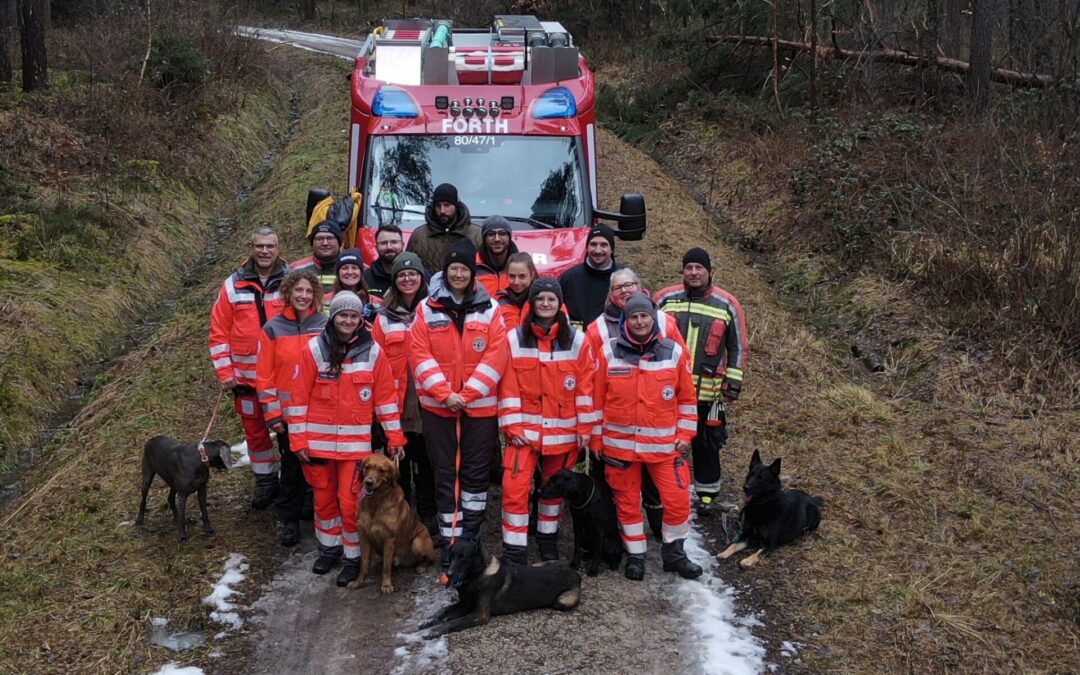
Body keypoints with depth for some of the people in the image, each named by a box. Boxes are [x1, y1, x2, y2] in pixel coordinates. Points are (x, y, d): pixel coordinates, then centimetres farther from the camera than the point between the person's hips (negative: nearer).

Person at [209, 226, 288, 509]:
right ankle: (265, 482, 29)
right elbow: (219, 332, 3)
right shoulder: (233, 286, 1)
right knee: (256, 432, 13)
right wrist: (224, 372, -3)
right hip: (246, 378, 2)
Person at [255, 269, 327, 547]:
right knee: (291, 466, 10)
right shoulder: (273, 329, -1)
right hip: (288, 413, 0)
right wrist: (272, 414, -5)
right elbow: (264, 375, -1)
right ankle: (289, 520, 24)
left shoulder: (325, 326, -1)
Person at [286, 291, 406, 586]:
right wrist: (298, 438, -4)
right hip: (318, 439, 1)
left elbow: (386, 396, 1)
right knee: (324, 496, 14)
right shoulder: (314, 348, -3)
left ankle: (354, 557, 15)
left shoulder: (373, 351, -2)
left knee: (350, 500, -2)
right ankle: (329, 547, 34)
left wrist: (395, 436, 0)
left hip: (356, 441, -1)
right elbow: (300, 395, -2)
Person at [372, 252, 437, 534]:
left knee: (426, 459, 7)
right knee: (399, 460, 11)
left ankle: (427, 516, 18)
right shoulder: (385, 317, 4)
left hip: (426, 401, -1)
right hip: (395, 402, 1)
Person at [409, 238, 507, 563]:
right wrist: (445, 393, -14)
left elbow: (496, 356, -5)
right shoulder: (428, 308, 2)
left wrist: (467, 393, -13)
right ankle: (449, 538, 14)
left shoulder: (489, 309, 2)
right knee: (444, 473, 6)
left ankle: (470, 534, 21)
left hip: (480, 406, 0)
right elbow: (419, 354, -4)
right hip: (437, 406, 0)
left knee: (476, 472, 6)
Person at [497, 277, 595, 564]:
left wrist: (585, 428, -2)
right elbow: (508, 387, -3)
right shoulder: (514, 339, -1)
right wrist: (512, 425, -9)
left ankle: (548, 540, 34)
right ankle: (514, 552, -2)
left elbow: (585, 387, 0)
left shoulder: (577, 340, 0)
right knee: (515, 488, -10)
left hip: (563, 431, 1)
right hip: (524, 429, -1)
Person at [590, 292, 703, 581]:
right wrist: (596, 438, 2)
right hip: (620, 444, 0)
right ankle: (635, 555, 27)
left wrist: (685, 434, 2)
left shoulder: (674, 352, -1)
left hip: (665, 444, 0)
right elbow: (596, 398, 1)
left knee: (678, 499, -1)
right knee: (627, 502, 10)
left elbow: (687, 397, 5)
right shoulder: (609, 352, -3)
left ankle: (673, 554, 20)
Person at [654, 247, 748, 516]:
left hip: (707, 391, -1)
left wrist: (734, 382, 1)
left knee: (706, 443, 9)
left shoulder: (728, 305, 0)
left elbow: (737, 347, 6)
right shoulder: (665, 299, 1)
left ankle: (707, 493, 24)